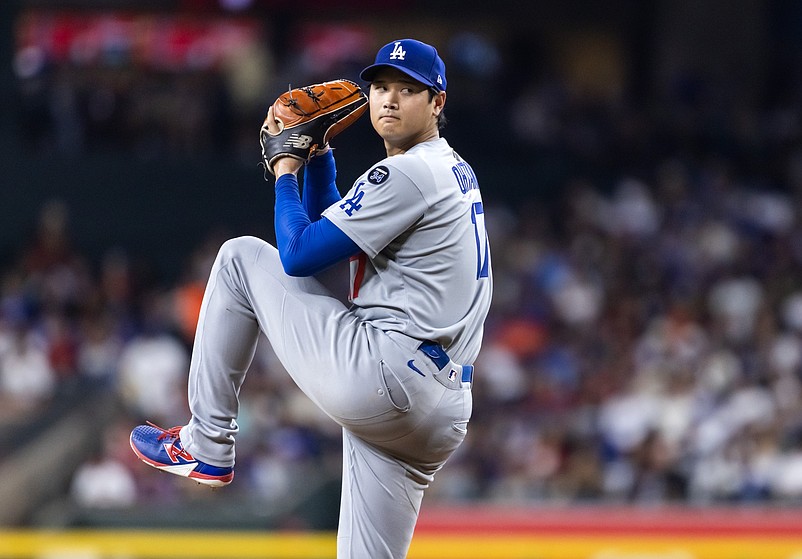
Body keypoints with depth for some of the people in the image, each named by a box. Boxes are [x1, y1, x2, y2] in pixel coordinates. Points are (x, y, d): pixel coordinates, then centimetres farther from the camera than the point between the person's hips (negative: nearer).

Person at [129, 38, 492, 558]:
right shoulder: (454, 170, 22)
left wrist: (285, 171, 6)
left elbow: (298, 255, -9)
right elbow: (326, 228, 31)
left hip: (378, 374, -9)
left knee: (241, 258, 8)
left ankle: (207, 445, 11)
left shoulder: (407, 173, -9)